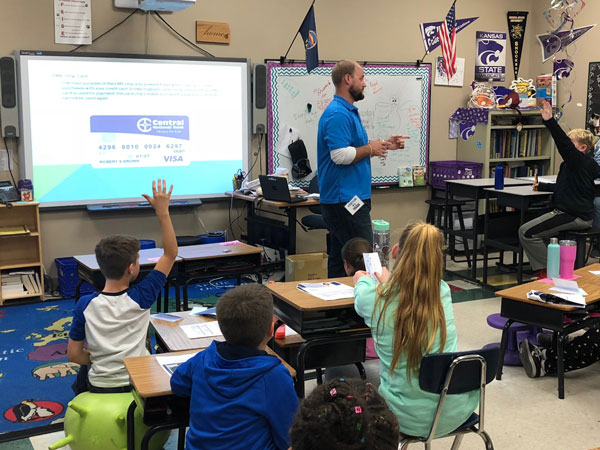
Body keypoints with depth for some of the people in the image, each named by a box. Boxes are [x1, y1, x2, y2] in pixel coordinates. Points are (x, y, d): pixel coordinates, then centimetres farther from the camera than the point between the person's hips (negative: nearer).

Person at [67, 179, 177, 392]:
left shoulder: (85, 305, -15)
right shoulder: (140, 298, -19)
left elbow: (73, 354, -8)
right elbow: (171, 254, -10)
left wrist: (96, 361, 10)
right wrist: (163, 212, -12)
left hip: (99, 387, 2)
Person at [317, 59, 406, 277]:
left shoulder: (349, 111, 19)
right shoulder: (338, 114, -16)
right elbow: (340, 155, -26)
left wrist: (384, 145, 17)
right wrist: (370, 149, -12)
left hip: (346, 199, 11)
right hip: (345, 199, -11)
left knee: (339, 257, 14)